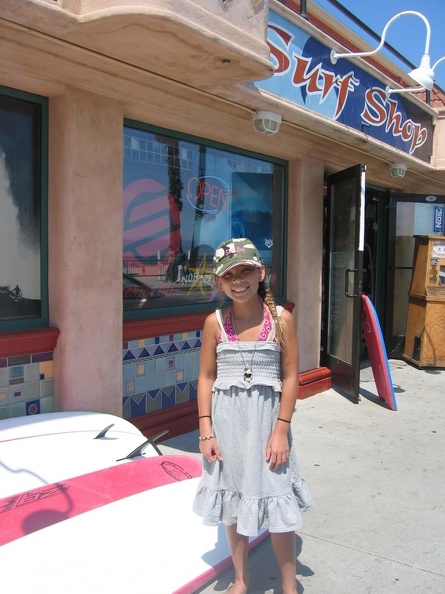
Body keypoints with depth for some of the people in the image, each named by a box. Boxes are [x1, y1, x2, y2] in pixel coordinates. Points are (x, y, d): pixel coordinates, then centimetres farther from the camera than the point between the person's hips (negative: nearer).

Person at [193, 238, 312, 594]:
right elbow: (206, 377, 0)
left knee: (277, 504, 6)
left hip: (266, 418, -2)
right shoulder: (215, 322, -3)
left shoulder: (280, 319, -7)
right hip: (226, 421, 2)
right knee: (232, 501, 15)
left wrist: (281, 430, -9)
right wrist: (206, 431, -3)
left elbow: (290, 377, -5)